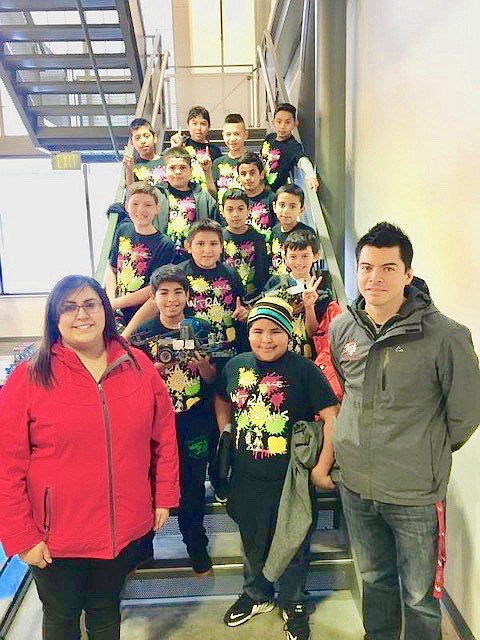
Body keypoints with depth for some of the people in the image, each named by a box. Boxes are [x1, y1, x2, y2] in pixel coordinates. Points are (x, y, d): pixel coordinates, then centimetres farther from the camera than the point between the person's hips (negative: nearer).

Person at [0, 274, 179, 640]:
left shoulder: (138, 366, -5)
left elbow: (164, 436, 2)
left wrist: (164, 497, 3)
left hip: (125, 527, 2)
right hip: (57, 537, -2)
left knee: (106, 609, 24)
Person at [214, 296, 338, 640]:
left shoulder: (303, 369, -16)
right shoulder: (236, 366, -2)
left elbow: (332, 416, -16)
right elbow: (222, 400, 17)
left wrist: (322, 468, -17)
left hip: (292, 479, -4)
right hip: (246, 479, 4)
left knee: (293, 547, 17)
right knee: (252, 544, 24)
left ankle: (292, 604, 42)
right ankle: (257, 595, 49)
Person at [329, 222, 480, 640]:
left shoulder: (445, 335, -19)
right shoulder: (341, 328, -3)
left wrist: (430, 454, 1)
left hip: (417, 493, -4)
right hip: (355, 484, 5)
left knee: (420, 598, 16)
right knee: (374, 579, 27)